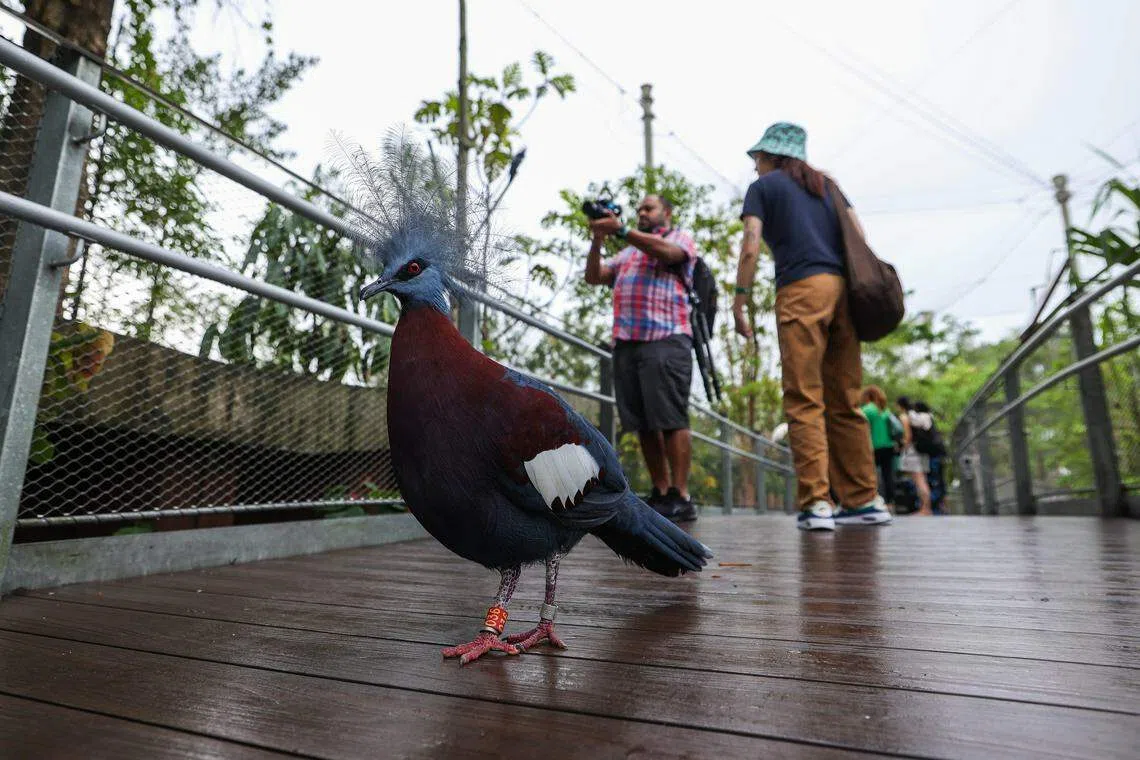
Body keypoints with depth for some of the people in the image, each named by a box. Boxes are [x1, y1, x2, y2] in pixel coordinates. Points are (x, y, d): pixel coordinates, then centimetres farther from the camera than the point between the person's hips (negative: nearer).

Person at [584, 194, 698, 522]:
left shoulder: (681, 238, 15)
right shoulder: (628, 252, 31)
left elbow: (665, 251, -9)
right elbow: (593, 277, 19)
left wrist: (621, 231, -13)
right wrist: (597, 241, 5)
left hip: (665, 339, -6)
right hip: (625, 343, 6)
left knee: (671, 419, -10)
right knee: (644, 424, 3)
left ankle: (680, 497, -7)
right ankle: (660, 494, 9)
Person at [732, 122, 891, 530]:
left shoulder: (762, 187, 10)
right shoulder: (825, 183, 25)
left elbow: (751, 248, -4)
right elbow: (860, 241, 15)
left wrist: (739, 303, -3)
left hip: (801, 290, -6)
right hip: (843, 287, 6)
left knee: (805, 401, -7)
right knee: (844, 402, 8)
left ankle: (816, 502, -12)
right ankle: (864, 499, 12)